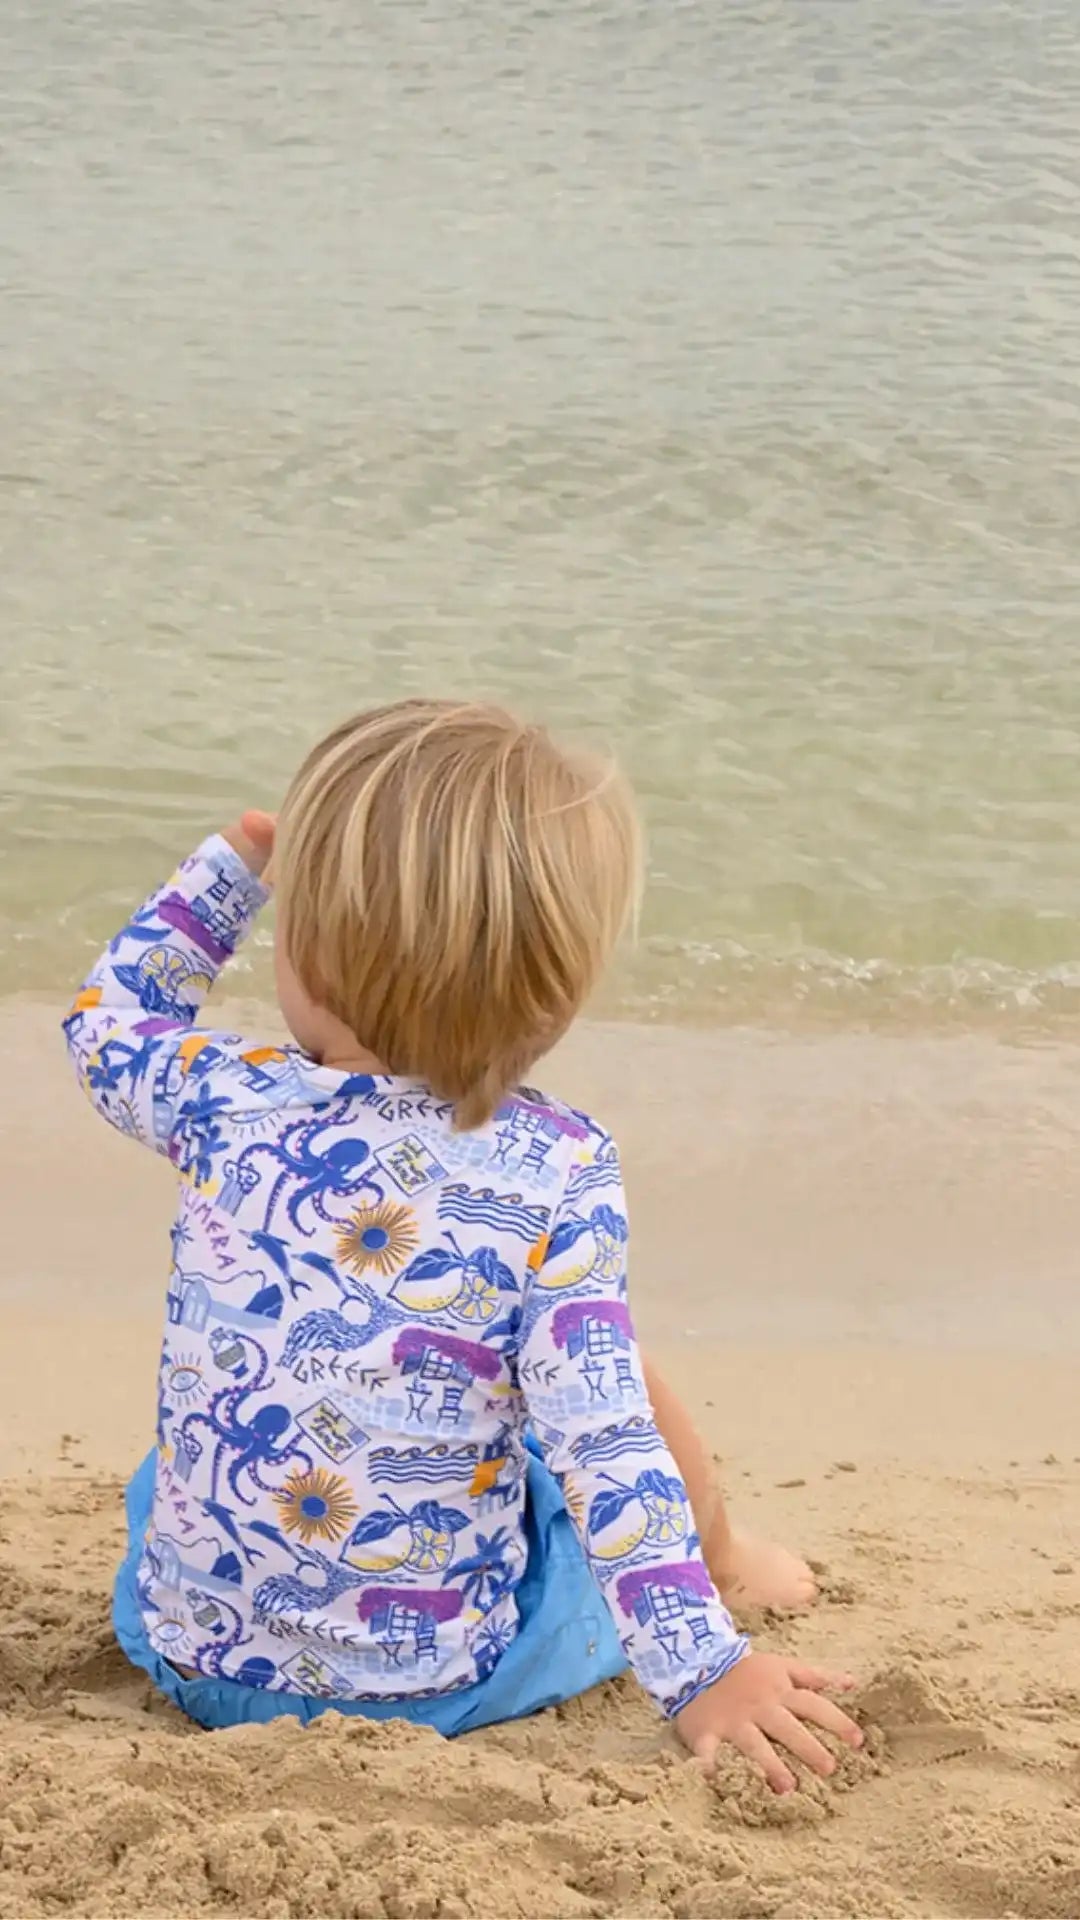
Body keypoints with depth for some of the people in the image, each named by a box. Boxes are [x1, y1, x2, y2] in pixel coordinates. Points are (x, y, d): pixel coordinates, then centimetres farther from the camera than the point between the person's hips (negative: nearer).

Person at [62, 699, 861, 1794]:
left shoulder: (222, 1105, -12)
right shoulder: (559, 1174, -19)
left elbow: (106, 1014, 11)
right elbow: (599, 1434, -24)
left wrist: (233, 865, 18)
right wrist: (699, 1665, -22)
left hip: (194, 1657, 2)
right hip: (449, 1685, -2)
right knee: (628, 1373, 20)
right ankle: (727, 1561, 48)